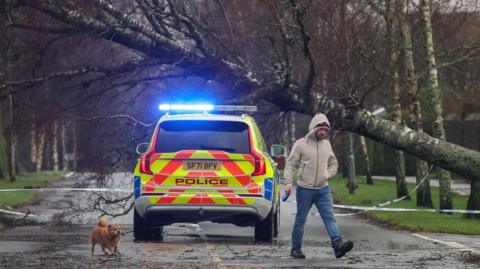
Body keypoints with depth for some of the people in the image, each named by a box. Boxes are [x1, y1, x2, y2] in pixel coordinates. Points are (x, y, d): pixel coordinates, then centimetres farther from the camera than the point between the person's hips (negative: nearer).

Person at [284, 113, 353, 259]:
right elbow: (290, 164, -4)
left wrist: (328, 175, 3)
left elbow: (333, 163, 22)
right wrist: (289, 182, -15)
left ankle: (338, 244, -20)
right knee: (300, 220, 4)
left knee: (329, 217, -9)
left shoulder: (326, 144, 10)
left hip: (323, 189, 4)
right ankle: (296, 248, 14)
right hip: (305, 189, -4)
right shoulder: (301, 144, -5)